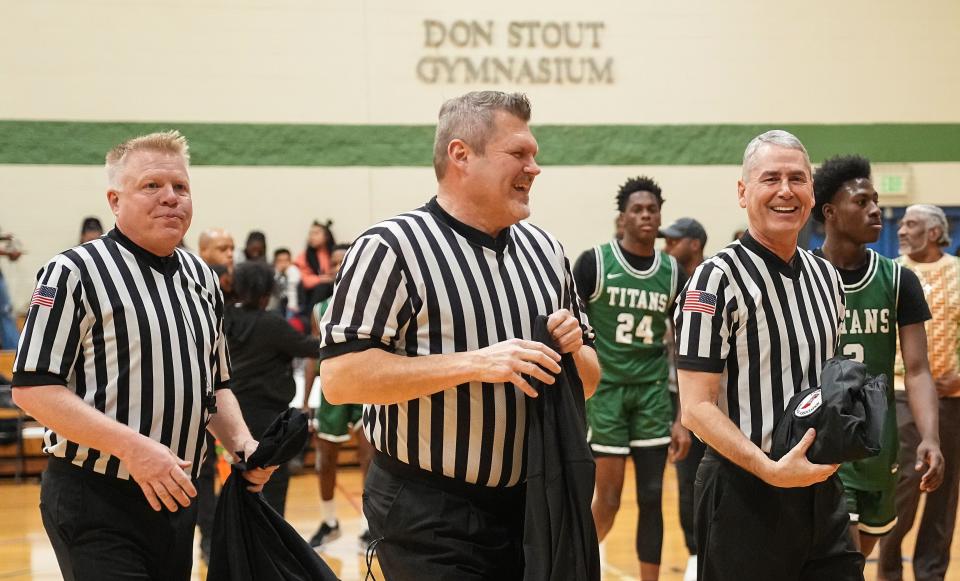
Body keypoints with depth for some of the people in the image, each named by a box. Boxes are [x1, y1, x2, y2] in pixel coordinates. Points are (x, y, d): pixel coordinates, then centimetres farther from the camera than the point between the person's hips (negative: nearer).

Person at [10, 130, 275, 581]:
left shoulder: (202, 278, 14)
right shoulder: (74, 273, -8)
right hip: (94, 502, -7)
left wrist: (242, 442, 2)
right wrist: (132, 446, -23)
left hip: (177, 497, 7)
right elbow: (33, 388, -15)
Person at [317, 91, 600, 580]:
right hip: (427, 517, -6)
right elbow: (339, 377, -19)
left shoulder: (544, 250, 11)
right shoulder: (391, 247, -11)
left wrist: (574, 351, -7)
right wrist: (473, 363, -24)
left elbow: (588, 383, 17)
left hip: (530, 505, 6)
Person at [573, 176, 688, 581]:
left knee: (651, 498, 3)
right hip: (604, 388, -3)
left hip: (653, 392, 3)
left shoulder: (673, 273, 5)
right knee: (609, 497, -1)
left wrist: (682, 418, 5)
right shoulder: (594, 262, -6)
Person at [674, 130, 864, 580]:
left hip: (821, 487, 6)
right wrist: (771, 470, -25)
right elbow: (697, 408, -15)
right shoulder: (718, 280, -12)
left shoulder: (826, 276, 10)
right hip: (745, 492, -6)